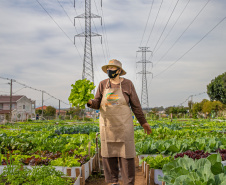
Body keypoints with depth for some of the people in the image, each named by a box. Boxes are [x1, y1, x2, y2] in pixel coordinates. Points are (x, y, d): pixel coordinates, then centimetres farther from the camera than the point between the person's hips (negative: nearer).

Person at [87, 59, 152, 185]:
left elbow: (136, 105, 3)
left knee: (126, 153, -3)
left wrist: (143, 122, 5)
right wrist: (90, 102, -22)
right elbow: (97, 104, 1)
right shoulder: (103, 84, 3)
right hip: (107, 124, 2)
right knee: (109, 153, 5)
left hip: (124, 124, -2)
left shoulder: (127, 84, -2)